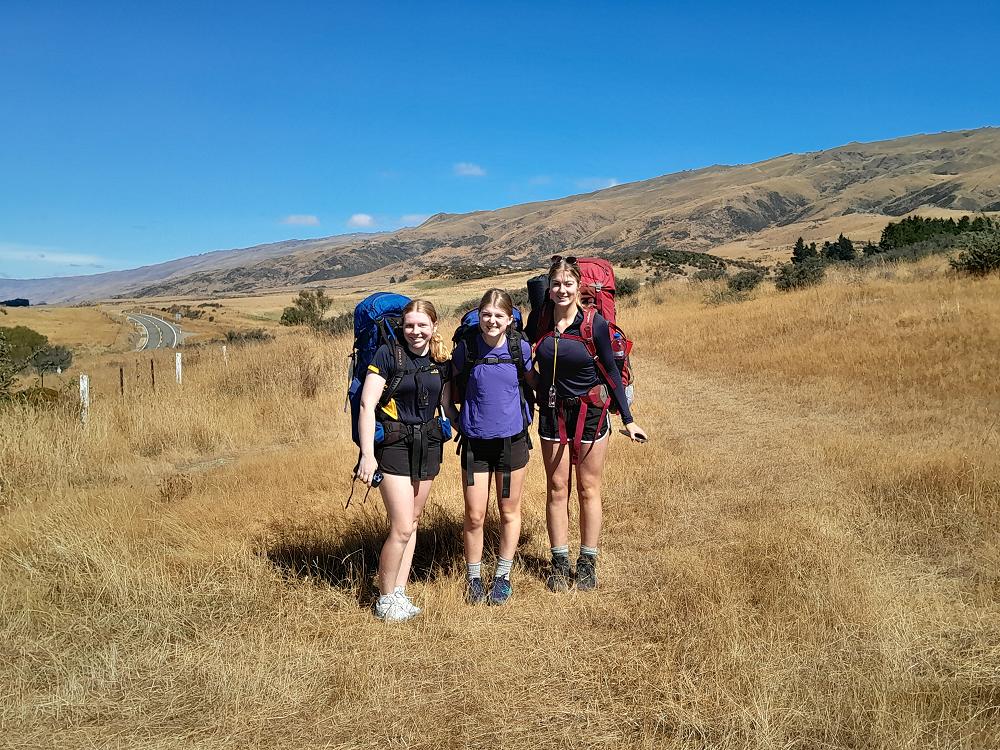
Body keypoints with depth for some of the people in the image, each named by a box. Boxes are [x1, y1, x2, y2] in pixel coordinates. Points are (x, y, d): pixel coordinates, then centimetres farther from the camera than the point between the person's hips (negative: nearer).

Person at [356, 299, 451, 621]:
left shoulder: (442, 361, 5)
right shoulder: (388, 354, -10)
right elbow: (367, 405, -13)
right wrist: (367, 455, -19)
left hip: (428, 444, 5)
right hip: (393, 445, -5)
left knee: (412, 521, 11)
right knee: (402, 528, -8)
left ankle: (399, 592, 22)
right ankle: (384, 598, 9)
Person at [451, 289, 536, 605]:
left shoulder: (520, 348, -7)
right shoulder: (465, 348, -7)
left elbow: (535, 383, 10)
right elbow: (454, 389, 7)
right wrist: (457, 421, 1)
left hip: (512, 439, 1)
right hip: (475, 441, 0)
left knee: (509, 511, 13)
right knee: (474, 516, 3)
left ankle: (502, 576, 30)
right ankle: (473, 579, 23)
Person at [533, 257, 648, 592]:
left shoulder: (595, 323, -11)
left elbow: (611, 371, -5)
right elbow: (531, 366, 12)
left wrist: (628, 419, -4)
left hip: (590, 412, -2)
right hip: (553, 413, 3)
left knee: (588, 489, 6)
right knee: (556, 488, 7)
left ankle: (587, 563, 18)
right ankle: (560, 562, 18)